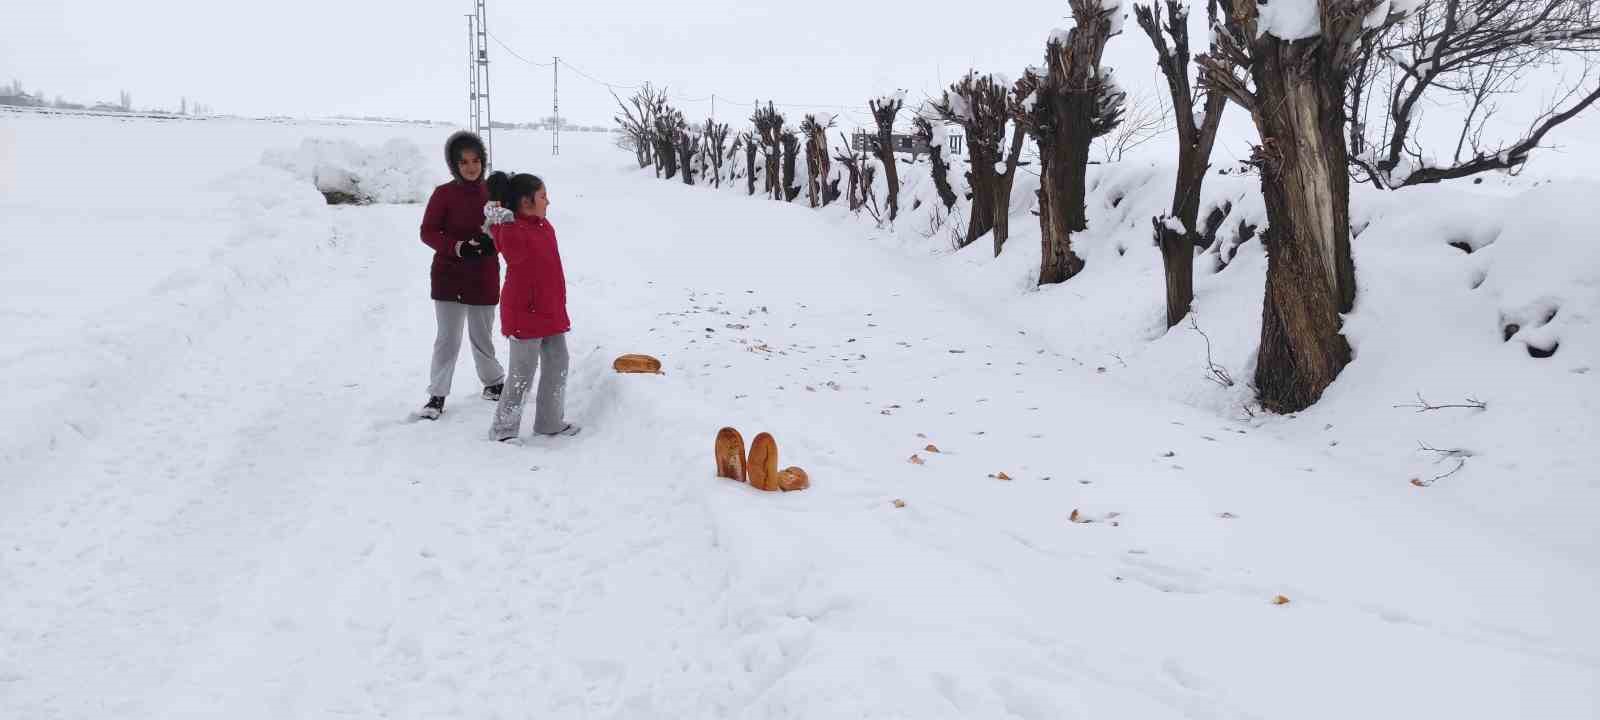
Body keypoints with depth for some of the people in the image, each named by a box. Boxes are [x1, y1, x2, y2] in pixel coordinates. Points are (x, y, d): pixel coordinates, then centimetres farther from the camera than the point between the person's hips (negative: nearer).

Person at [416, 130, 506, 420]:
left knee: (482, 338, 12)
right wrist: (458, 247, -20)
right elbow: (428, 232, -5)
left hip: (484, 278, 2)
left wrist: (492, 242, -16)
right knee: (447, 339, -2)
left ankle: (494, 382, 34)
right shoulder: (444, 194, -7)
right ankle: (437, 395, 9)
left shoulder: (493, 193, -1)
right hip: (448, 277, -2)